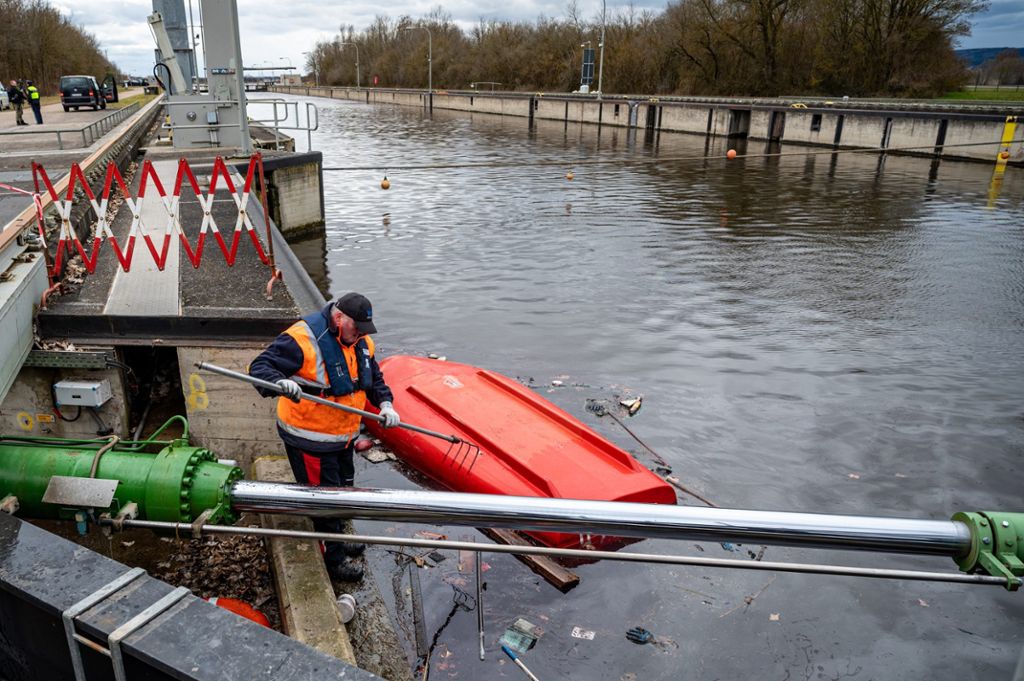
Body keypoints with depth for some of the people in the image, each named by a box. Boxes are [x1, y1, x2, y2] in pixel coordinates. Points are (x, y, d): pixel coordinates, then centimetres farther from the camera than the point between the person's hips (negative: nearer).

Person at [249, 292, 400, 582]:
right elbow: (260, 367, -27)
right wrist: (280, 382, -48)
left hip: (343, 434, 8)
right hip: (310, 439, -8)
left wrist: (385, 403, -4)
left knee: (343, 487, 24)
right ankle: (334, 559, 23)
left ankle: (337, 541, 49)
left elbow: (375, 377, 13)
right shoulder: (302, 338, -25)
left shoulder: (361, 341, 1)